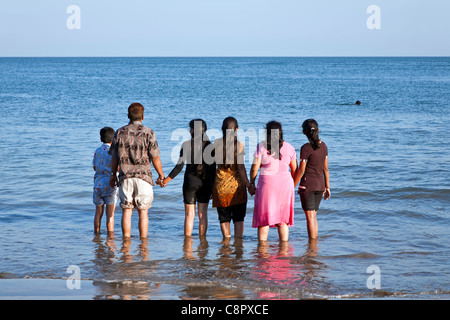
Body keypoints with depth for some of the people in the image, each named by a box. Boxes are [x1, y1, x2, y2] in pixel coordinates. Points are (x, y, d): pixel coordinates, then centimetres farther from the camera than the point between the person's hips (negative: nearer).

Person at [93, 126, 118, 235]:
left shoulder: (97, 151, 7)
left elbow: (94, 167, 14)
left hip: (98, 184, 4)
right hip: (110, 184, -4)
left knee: (98, 212, 12)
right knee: (110, 214, -2)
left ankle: (96, 234, 15)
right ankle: (110, 235, -3)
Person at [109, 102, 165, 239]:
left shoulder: (120, 132, 3)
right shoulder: (148, 133, -5)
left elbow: (114, 157, 8)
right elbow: (155, 157, -5)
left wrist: (113, 174, 21)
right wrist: (161, 174, 8)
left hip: (125, 177, 2)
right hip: (143, 177, -2)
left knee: (126, 210, 5)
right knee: (143, 212, 4)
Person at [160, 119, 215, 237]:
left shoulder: (186, 145, -7)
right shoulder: (209, 145, 0)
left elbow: (179, 166, -10)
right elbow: (213, 168, 1)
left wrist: (166, 180, -1)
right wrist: (213, 186, 10)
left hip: (190, 181, -2)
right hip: (205, 182, 2)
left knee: (189, 214, 3)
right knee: (202, 214, 8)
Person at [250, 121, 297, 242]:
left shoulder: (261, 147, -4)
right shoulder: (288, 147, 5)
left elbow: (254, 168, -5)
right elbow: (294, 169, 10)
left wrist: (251, 183, 8)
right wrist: (292, 185, 22)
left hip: (267, 182, -3)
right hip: (285, 182, 3)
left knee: (263, 218, 4)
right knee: (283, 217, 10)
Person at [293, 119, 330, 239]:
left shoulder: (306, 148, -13)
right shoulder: (323, 146, 5)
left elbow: (301, 171, -12)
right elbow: (325, 168, 10)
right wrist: (327, 187, 17)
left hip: (307, 184, -6)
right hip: (320, 184, 6)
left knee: (310, 216, -3)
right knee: (313, 216, 16)